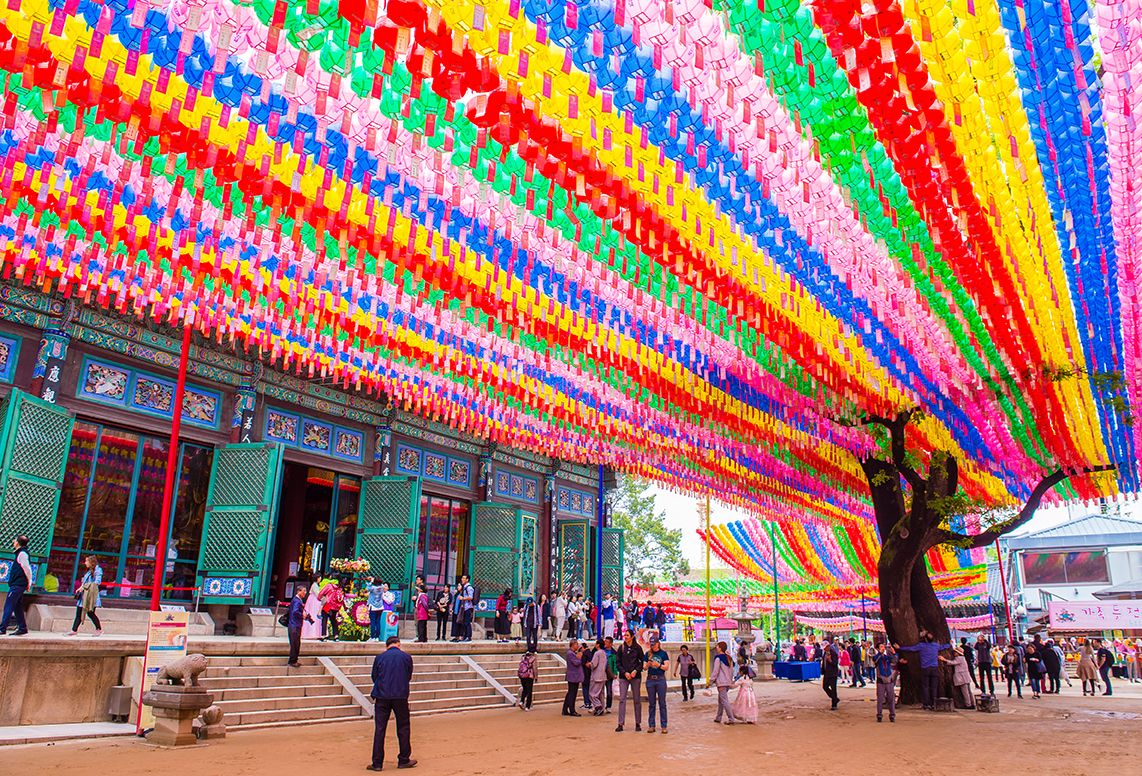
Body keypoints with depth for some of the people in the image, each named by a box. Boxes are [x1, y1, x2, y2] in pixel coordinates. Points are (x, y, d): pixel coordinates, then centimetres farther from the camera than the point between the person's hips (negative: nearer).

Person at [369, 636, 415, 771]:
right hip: (400, 696, 0)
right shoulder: (406, 657, 1)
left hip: (382, 697, 1)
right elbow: (409, 677, 11)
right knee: (403, 728, 11)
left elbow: (374, 677, 11)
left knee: (379, 729, 5)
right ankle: (404, 760, 17)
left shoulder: (379, 657, 3)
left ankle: (377, 763, 5)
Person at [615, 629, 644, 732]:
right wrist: (625, 672, -8)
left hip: (635, 676, -1)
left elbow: (642, 661, 3)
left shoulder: (637, 648, 0)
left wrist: (636, 671, -11)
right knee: (622, 699, -5)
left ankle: (638, 723, 14)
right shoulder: (621, 648, 4)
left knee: (637, 700, 5)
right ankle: (620, 724, -4)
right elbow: (618, 663, 5)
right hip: (623, 677, 1)